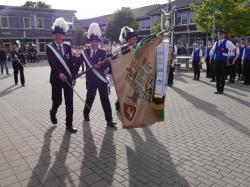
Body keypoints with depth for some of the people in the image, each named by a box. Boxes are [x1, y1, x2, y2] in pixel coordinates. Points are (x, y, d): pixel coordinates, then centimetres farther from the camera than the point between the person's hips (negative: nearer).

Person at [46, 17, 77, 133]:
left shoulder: (67, 47, 8)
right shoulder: (49, 47, -2)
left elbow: (71, 63, 7)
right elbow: (51, 63, -15)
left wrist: (73, 77, 1)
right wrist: (59, 73, -30)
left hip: (68, 78, 3)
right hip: (56, 78, -3)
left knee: (69, 102, 2)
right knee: (57, 101, 7)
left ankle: (69, 125, 11)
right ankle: (53, 112, 42)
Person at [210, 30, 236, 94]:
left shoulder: (227, 42, -2)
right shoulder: (216, 43, 15)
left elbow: (234, 48, 0)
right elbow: (212, 51, 23)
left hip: (223, 61, -5)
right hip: (216, 61, 5)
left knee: (222, 75, 0)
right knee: (217, 75, 8)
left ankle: (221, 90, 9)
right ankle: (218, 89, 17)